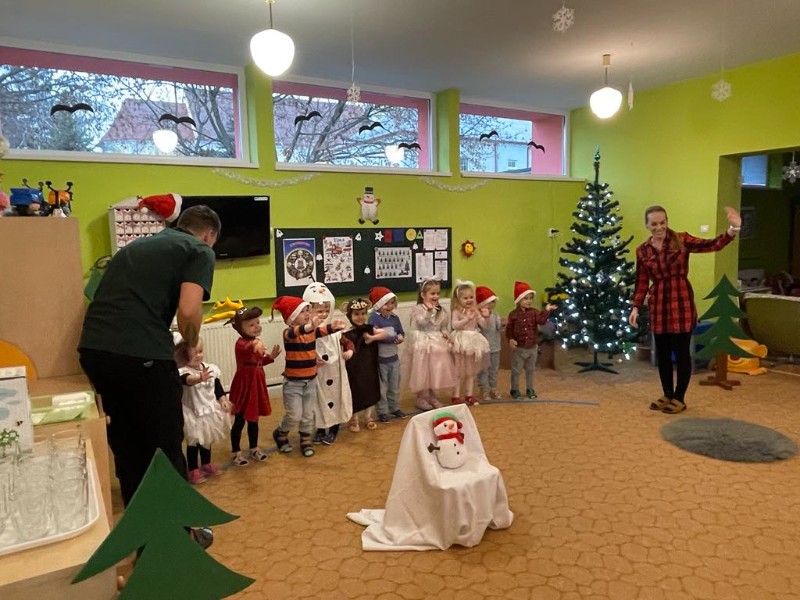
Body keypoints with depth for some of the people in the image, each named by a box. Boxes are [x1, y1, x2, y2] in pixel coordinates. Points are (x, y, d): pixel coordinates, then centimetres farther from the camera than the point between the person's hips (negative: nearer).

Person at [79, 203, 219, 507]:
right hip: (142, 354, -7)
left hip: (93, 348, 7)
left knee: (126, 445, 21)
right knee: (166, 447, 10)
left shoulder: (135, 245, 26)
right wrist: (191, 346, 9)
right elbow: (188, 311, -11)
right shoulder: (200, 251, 4)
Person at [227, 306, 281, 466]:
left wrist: (270, 356, 4)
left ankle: (254, 449, 32)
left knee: (253, 420, 19)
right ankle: (237, 452, 18)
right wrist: (255, 345, -69)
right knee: (239, 421, 4)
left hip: (257, 385, 8)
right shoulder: (241, 343, -21)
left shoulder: (255, 342, 7)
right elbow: (246, 349, -48)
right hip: (244, 386, -8)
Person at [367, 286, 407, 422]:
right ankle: (382, 411, 19)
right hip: (380, 359, -6)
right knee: (382, 387, 7)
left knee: (395, 386, 18)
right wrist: (394, 338, -21)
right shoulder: (374, 318, -16)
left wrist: (400, 337, -16)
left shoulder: (395, 318, 3)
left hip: (394, 357, 6)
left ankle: (394, 408, 34)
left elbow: (402, 333, 9)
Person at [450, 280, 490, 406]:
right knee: (459, 371, 3)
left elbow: (484, 325, 1)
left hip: (473, 341, 5)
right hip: (461, 342, -5)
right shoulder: (456, 311, -9)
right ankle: (456, 396, 11)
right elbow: (454, 325, -24)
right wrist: (467, 319, -32)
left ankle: (469, 395, 24)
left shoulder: (476, 311, 5)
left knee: (471, 371, 13)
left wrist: (485, 317, -19)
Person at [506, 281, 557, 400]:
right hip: (519, 348, -3)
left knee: (530, 370, 16)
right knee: (516, 370, 7)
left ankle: (530, 389, 30)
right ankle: (515, 390, 20)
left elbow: (541, 320, -19)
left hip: (532, 347, 3)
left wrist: (546, 311, -30)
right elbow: (509, 329, -6)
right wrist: (510, 339, -20)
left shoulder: (534, 312, -2)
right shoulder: (513, 314, -8)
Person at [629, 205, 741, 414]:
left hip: (682, 303, -3)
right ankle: (667, 395, 28)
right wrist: (636, 307, 0)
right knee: (662, 352, 12)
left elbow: (712, 245, -14)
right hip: (658, 306, 3)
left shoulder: (681, 240, -4)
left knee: (682, 352, 4)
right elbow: (641, 282, 7)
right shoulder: (642, 251, 4)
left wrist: (733, 229, -30)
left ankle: (679, 398, 18)